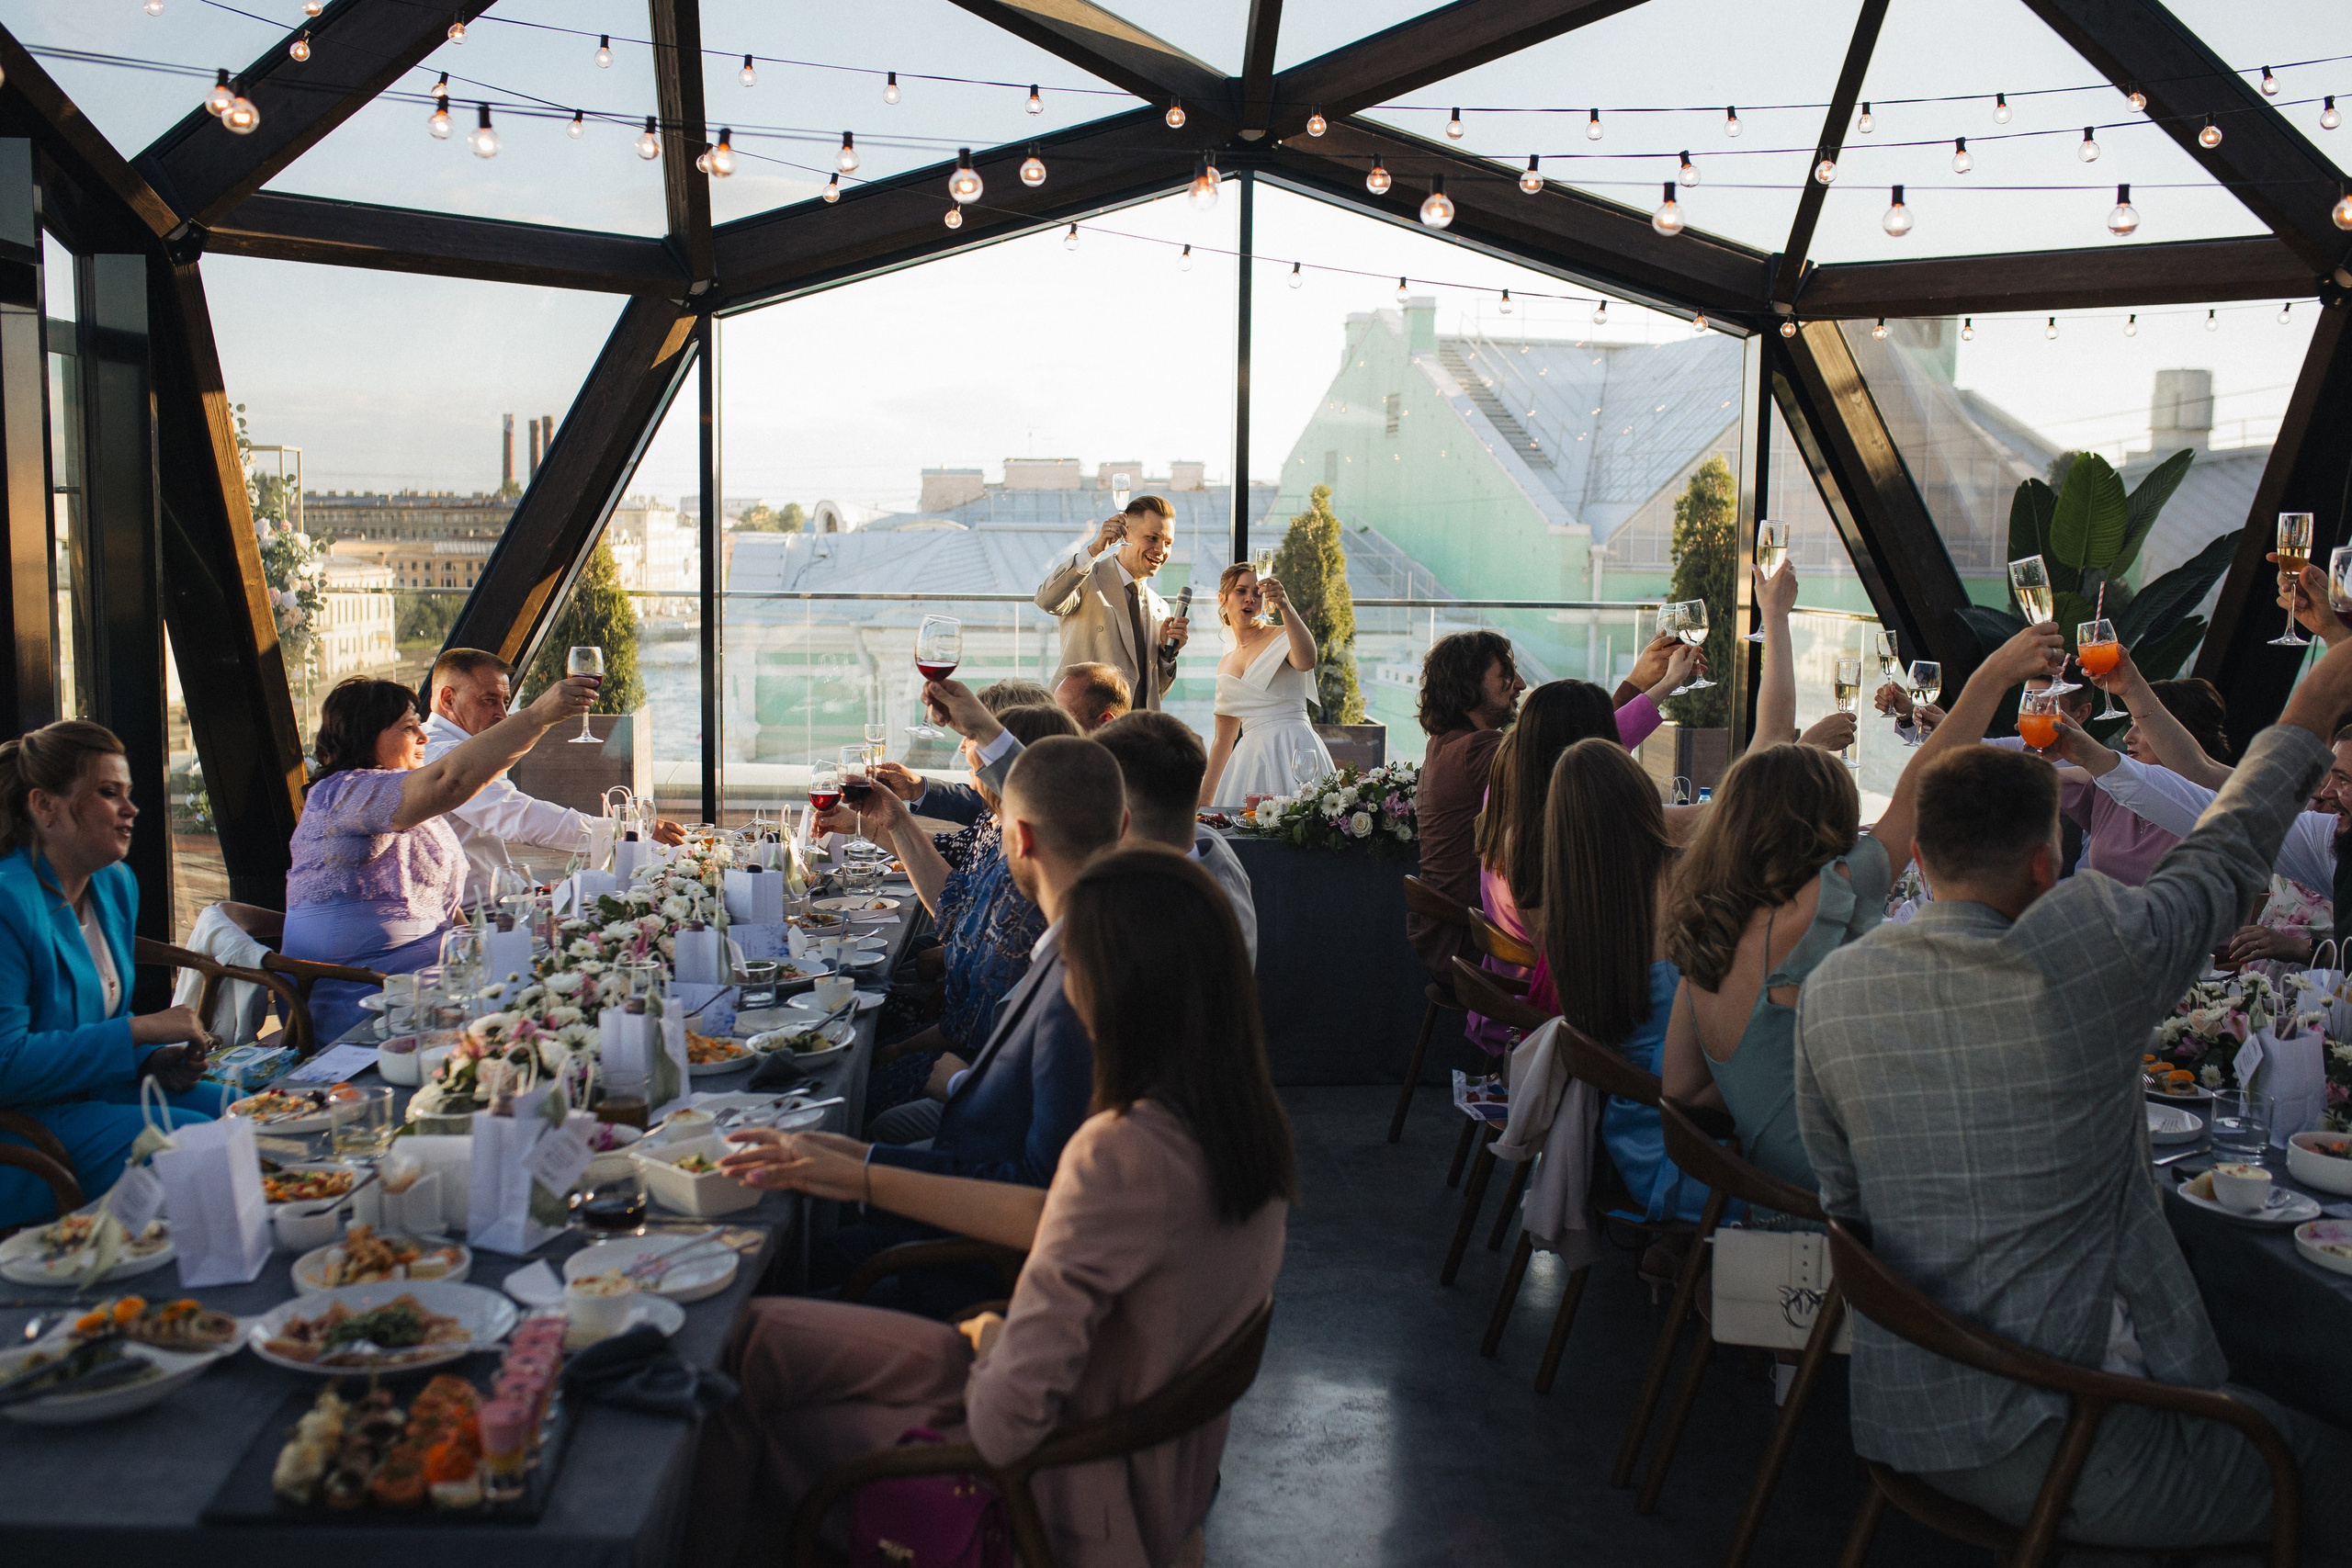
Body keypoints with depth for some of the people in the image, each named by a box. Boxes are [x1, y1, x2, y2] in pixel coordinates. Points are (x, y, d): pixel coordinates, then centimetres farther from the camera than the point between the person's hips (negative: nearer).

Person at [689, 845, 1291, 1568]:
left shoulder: (1122, 1152, -32)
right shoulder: (1241, 1113, -6)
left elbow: (1006, 1425, -29)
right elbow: (1057, 1220, 6)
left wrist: (988, 1337, -6)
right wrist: (860, 1178, 9)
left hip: (1078, 1496, -7)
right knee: (759, 1330, 17)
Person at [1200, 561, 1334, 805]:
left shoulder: (1283, 638, 3)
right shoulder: (1225, 665, 19)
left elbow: (1306, 661, -23)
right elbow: (1224, 739, 21)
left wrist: (1285, 607, -33)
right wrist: (1203, 799, 17)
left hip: (1293, 751, -5)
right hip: (1251, 756, 5)